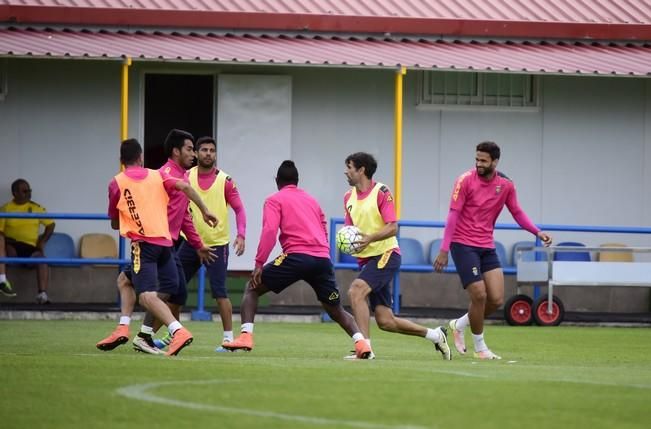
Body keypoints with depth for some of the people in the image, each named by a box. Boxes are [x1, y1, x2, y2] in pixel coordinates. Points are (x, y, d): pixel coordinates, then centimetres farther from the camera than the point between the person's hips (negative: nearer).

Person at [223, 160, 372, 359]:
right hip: (323, 258, 5)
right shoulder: (311, 200, 27)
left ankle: (245, 336, -6)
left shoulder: (275, 200, 10)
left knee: (252, 288, 12)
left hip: (296, 256, -4)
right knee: (336, 310, 18)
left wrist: (259, 263, -6)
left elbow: (269, 231, -5)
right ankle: (361, 342, -6)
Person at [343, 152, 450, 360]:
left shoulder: (381, 192, -8)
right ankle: (435, 334, 22)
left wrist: (370, 238, -28)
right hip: (366, 258, 7)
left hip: (386, 255, -7)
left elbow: (392, 227, -14)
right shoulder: (349, 197, 13)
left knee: (356, 290, -28)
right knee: (385, 321, 3)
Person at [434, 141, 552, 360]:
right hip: (463, 245, -5)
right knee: (479, 295, -13)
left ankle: (459, 324, 22)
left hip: (487, 247, 5)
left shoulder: (506, 185, 2)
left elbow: (517, 213, 13)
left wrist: (537, 232, -3)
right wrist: (444, 250, -15)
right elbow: (453, 215, -11)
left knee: (496, 299, -3)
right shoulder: (466, 180, -10)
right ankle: (480, 347, 5)